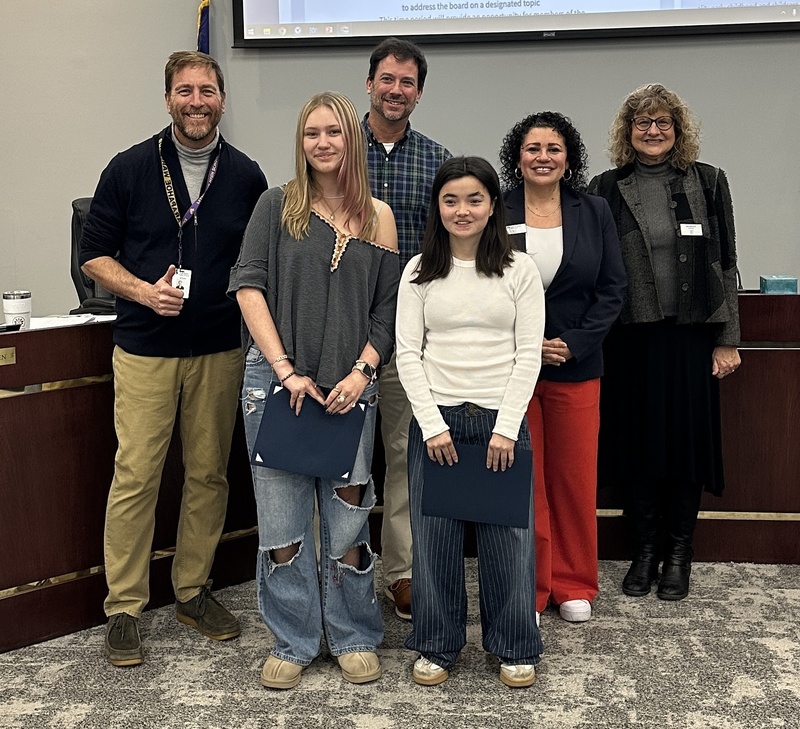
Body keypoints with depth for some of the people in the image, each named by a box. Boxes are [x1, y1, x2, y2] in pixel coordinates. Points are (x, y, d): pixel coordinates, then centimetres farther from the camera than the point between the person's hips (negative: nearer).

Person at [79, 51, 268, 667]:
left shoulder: (247, 176, 5)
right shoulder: (130, 169, 0)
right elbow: (94, 253, 3)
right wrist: (142, 290, -15)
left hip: (221, 350, 2)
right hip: (145, 349, -2)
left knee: (209, 473, 9)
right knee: (136, 475, -2)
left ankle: (194, 590, 25)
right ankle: (124, 607, 11)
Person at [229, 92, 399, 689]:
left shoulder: (378, 217, 8)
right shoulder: (278, 205, 4)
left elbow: (389, 310, 7)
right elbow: (249, 286, -4)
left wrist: (362, 372, -7)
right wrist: (286, 370, -12)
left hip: (348, 386, 1)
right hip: (277, 378, 0)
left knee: (348, 517, 4)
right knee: (282, 517, 4)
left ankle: (355, 638, 24)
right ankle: (293, 643, 21)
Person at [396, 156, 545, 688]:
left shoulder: (520, 270, 3)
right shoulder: (420, 272, 5)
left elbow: (529, 354, -1)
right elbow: (408, 353, 1)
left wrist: (507, 426, -9)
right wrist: (432, 424, -8)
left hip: (501, 419, -1)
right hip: (435, 419, 1)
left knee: (507, 535, 4)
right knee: (435, 536, 6)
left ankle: (515, 648, 21)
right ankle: (437, 646, 23)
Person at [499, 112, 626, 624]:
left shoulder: (595, 213, 5)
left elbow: (613, 289, 3)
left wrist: (574, 344, -10)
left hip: (576, 367, 2)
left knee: (576, 478, 9)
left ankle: (574, 585, 25)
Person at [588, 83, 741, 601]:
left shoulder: (707, 182, 5)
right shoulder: (607, 189, 6)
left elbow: (725, 265, 4)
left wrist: (727, 339, 0)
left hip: (691, 335, 0)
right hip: (630, 338, 0)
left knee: (687, 437, 5)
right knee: (637, 438, 6)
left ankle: (679, 552, 20)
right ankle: (645, 549, 22)